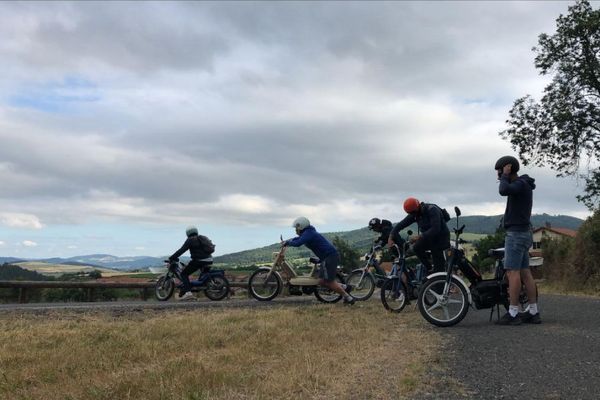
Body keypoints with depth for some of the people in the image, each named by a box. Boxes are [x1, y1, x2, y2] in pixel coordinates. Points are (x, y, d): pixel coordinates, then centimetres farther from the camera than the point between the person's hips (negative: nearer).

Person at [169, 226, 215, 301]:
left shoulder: (190, 240, -1)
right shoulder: (203, 238, 21)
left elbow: (182, 250, -9)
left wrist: (172, 258, -6)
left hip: (198, 260, -8)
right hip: (209, 260, 8)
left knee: (184, 274, -1)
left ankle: (187, 292, -17)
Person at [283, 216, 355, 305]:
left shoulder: (308, 233, -14)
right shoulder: (308, 233, 17)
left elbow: (297, 243, -27)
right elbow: (298, 239, 34)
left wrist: (288, 242, -9)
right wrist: (287, 241, 21)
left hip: (330, 257, -10)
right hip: (326, 258, 10)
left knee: (329, 282, -8)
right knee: (322, 281, 10)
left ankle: (348, 298, 0)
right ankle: (344, 287, 12)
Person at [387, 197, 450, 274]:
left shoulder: (432, 210, -26)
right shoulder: (414, 214, -5)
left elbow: (435, 229, -35)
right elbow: (402, 224, -7)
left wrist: (420, 236, -40)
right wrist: (391, 236, -20)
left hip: (441, 238, -7)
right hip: (429, 237, 7)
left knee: (438, 266, -7)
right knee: (416, 247, -15)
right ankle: (429, 268, 0)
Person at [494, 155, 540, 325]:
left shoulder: (521, 184, -12)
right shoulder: (522, 185, 19)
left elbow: (503, 190, -32)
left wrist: (505, 175, -16)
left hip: (516, 234, -10)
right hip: (523, 234, 10)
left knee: (512, 272, -11)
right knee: (525, 273, 8)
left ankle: (513, 314, -11)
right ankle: (533, 312, 10)